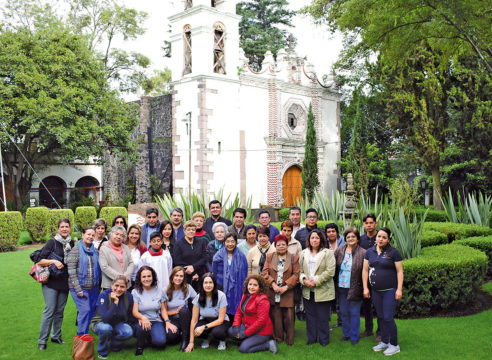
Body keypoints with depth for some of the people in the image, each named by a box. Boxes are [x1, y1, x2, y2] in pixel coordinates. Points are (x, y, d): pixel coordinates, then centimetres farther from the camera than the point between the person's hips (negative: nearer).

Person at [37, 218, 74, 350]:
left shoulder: (71, 243, 8)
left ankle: (56, 336, 24)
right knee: (49, 310, -7)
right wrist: (53, 261, -20)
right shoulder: (52, 242, -6)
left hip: (65, 282, 4)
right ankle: (42, 340, 3)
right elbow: (40, 261, -7)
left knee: (60, 311, 10)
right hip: (51, 281, -4)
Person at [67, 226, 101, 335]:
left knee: (92, 311, 6)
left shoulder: (95, 251, 12)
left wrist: (99, 286, 12)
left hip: (94, 288, 6)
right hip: (80, 287, -6)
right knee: (85, 310, -13)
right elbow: (71, 271, -11)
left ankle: (82, 334, 20)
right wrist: (78, 289, -16)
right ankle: (82, 336, -2)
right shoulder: (75, 251, -5)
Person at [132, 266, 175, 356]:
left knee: (160, 342, -26)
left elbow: (163, 309, 10)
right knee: (143, 326, -38)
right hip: (142, 320, -2)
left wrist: (167, 321, -9)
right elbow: (135, 311, -10)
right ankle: (140, 346, -6)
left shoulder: (159, 291, 6)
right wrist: (143, 317, -32)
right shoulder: (135, 292, -2)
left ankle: (148, 339, 12)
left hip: (156, 321, 2)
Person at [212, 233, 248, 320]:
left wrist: (243, 289, 0)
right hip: (221, 287, 0)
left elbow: (244, 275, 4)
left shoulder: (241, 257, 3)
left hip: (236, 289, 0)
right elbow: (213, 273, 10)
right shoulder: (218, 256, 3)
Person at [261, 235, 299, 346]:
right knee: (275, 316, 3)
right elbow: (265, 273, 3)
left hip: (287, 292, -1)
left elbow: (296, 274, -1)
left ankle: (289, 340, 11)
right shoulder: (269, 257, 11)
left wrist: (286, 286, -11)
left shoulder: (293, 258, 7)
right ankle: (277, 338, 15)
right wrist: (273, 284, -11)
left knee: (288, 316, -1)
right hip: (272, 293, 1)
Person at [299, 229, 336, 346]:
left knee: (323, 317, 2)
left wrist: (316, 281, -15)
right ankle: (311, 338, 22)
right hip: (308, 290, 4)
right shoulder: (304, 253, 12)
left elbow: (330, 272, -11)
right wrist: (304, 280, -10)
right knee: (310, 315, 10)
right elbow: (300, 270, 9)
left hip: (322, 290, -4)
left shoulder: (328, 253, -3)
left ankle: (324, 339, 16)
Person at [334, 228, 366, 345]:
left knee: (354, 313, 6)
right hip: (341, 287, 4)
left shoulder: (362, 253, -7)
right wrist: (335, 284, 4)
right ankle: (346, 334, 30)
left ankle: (354, 336, 20)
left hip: (354, 288, -4)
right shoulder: (339, 251, 5)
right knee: (343, 312, 14)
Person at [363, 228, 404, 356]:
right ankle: (384, 342, 26)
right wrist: (365, 288, 4)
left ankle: (394, 345, 9)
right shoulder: (370, 252, 5)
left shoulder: (393, 252, -7)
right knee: (381, 317, 13)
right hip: (376, 291, 5)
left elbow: (400, 271, -7)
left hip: (390, 291, -5)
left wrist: (399, 289, -12)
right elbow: (365, 270, 8)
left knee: (388, 318, -5)